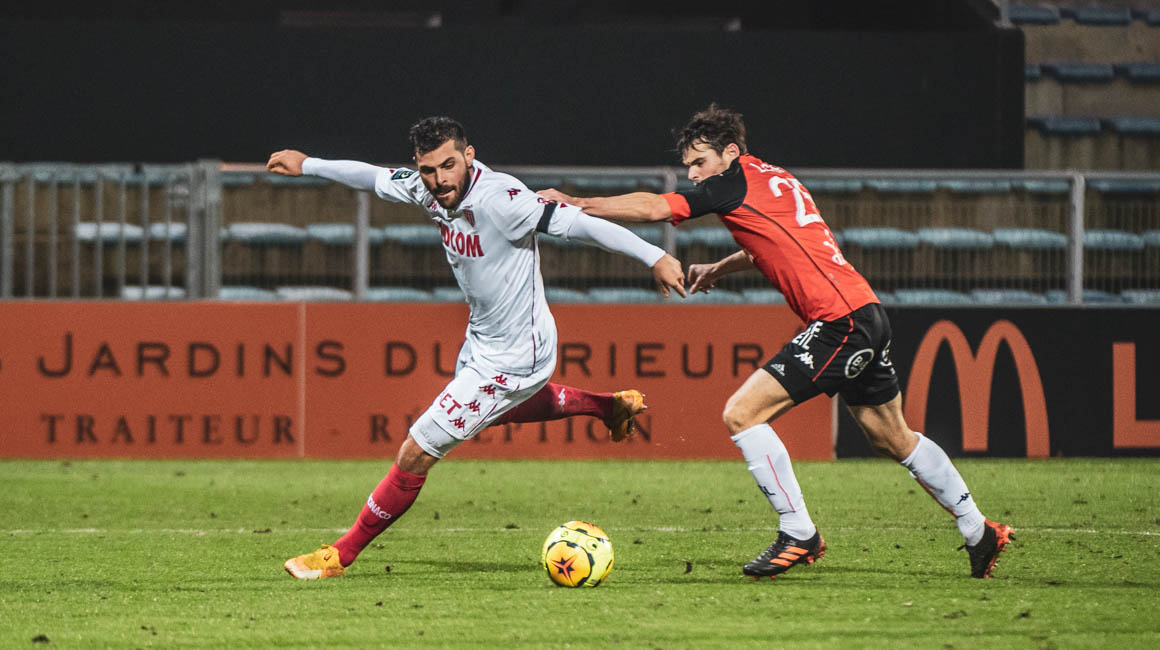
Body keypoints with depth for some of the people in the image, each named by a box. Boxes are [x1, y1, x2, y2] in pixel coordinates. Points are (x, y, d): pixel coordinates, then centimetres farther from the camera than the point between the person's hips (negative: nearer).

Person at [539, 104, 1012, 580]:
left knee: (742, 413, -10)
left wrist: (575, 203, -4)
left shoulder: (737, 182, -7)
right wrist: (719, 269, 33)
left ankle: (799, 535, -7)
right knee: (893, 439, 21)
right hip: (867, 313, 10)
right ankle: (978, 532, 29)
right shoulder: (776, 179, 19)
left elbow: (653, 208, -10)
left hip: (838, 322, -10)